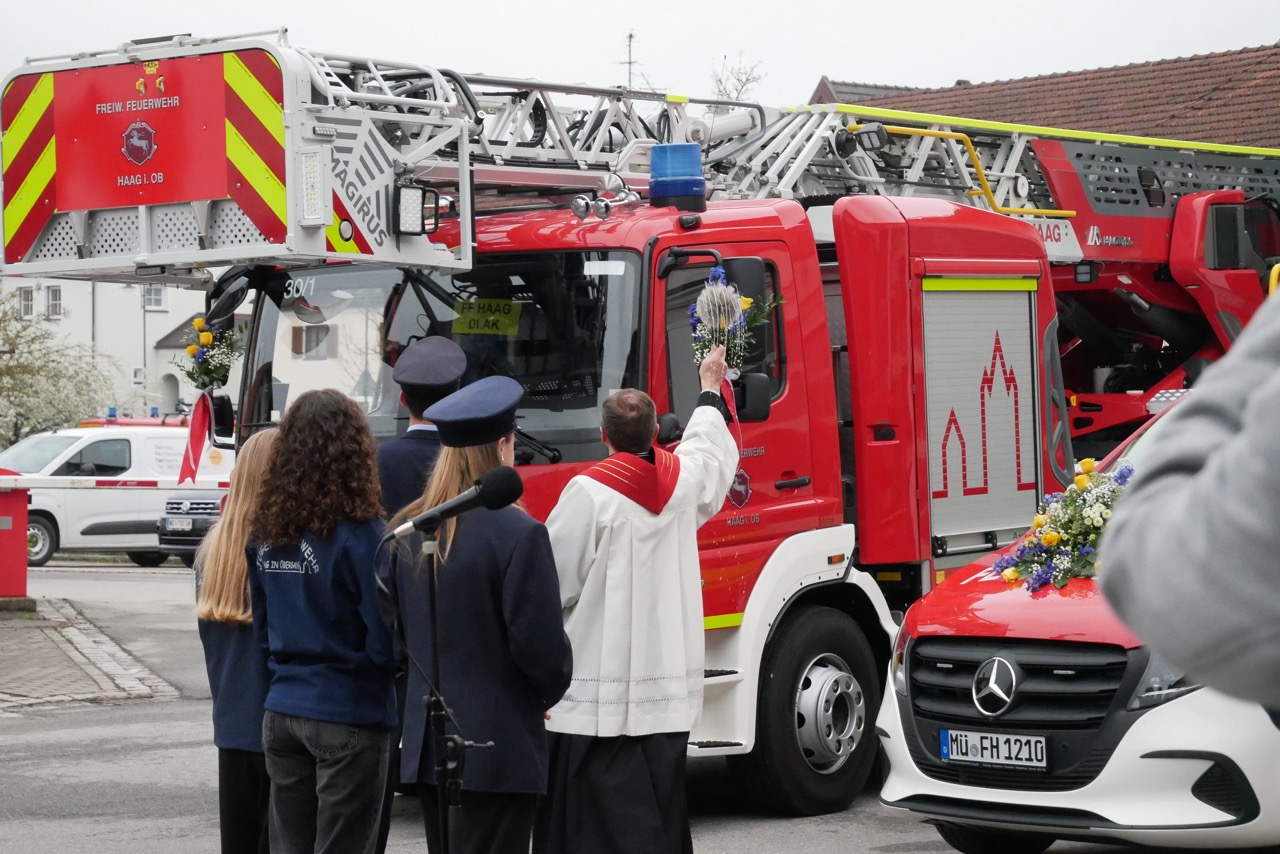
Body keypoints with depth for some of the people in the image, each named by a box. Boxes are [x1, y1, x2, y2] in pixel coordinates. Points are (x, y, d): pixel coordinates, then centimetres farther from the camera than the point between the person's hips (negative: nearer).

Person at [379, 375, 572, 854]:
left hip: (426, 742, 7)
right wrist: (551, 692, 5)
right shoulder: (518, 533, -16)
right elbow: (540, 640, -14)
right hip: (499, 747, -7)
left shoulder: (405, 531, 5)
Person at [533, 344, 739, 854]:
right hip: (668, 692, 6)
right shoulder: (684, 481, 5)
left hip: (597, 691, -6)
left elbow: (556, 582, -11)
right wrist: (711, 389, 48)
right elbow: (711, 448, 29)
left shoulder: (589, 492, -12)